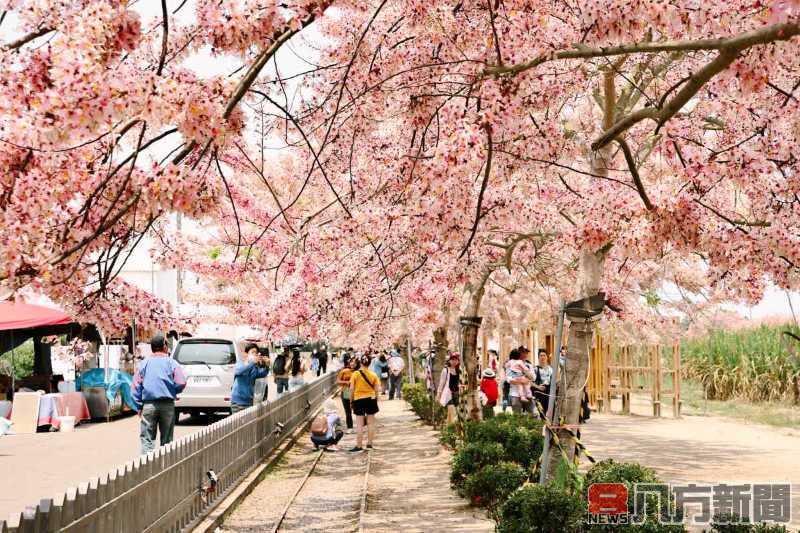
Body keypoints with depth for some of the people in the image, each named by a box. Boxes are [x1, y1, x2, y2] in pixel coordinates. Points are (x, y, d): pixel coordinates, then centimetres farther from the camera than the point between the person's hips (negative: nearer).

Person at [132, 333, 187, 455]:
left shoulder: (144, 364, 6)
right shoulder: (171, 363, 1)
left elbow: (136, 386, 2)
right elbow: (181, 383, -7)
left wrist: (139, 406, 5)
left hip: (148, 405, 0)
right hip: (167, 405, 0)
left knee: (147, 439, 1)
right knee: (167, 440, 9)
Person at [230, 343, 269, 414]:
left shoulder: (255, 368, 9)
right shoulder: (239, 364, -4)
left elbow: (263, 374, -10)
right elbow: (240, 370, -28)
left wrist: (264, 365, -32)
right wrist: (253, 362, -43)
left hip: (249, 402, 5)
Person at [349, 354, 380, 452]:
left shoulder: (355, 373, -9)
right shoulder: (373, 374, -3)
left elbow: (352, 389, -8)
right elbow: (376, 389, -2)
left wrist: (351, 400, 3)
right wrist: (375, 398, 12)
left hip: (358, 399, -2)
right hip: (371, 399, 2)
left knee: (359, 424, 1)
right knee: (370, 423, 12)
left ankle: (359, 446, 0)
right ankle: (369, 444, 16)